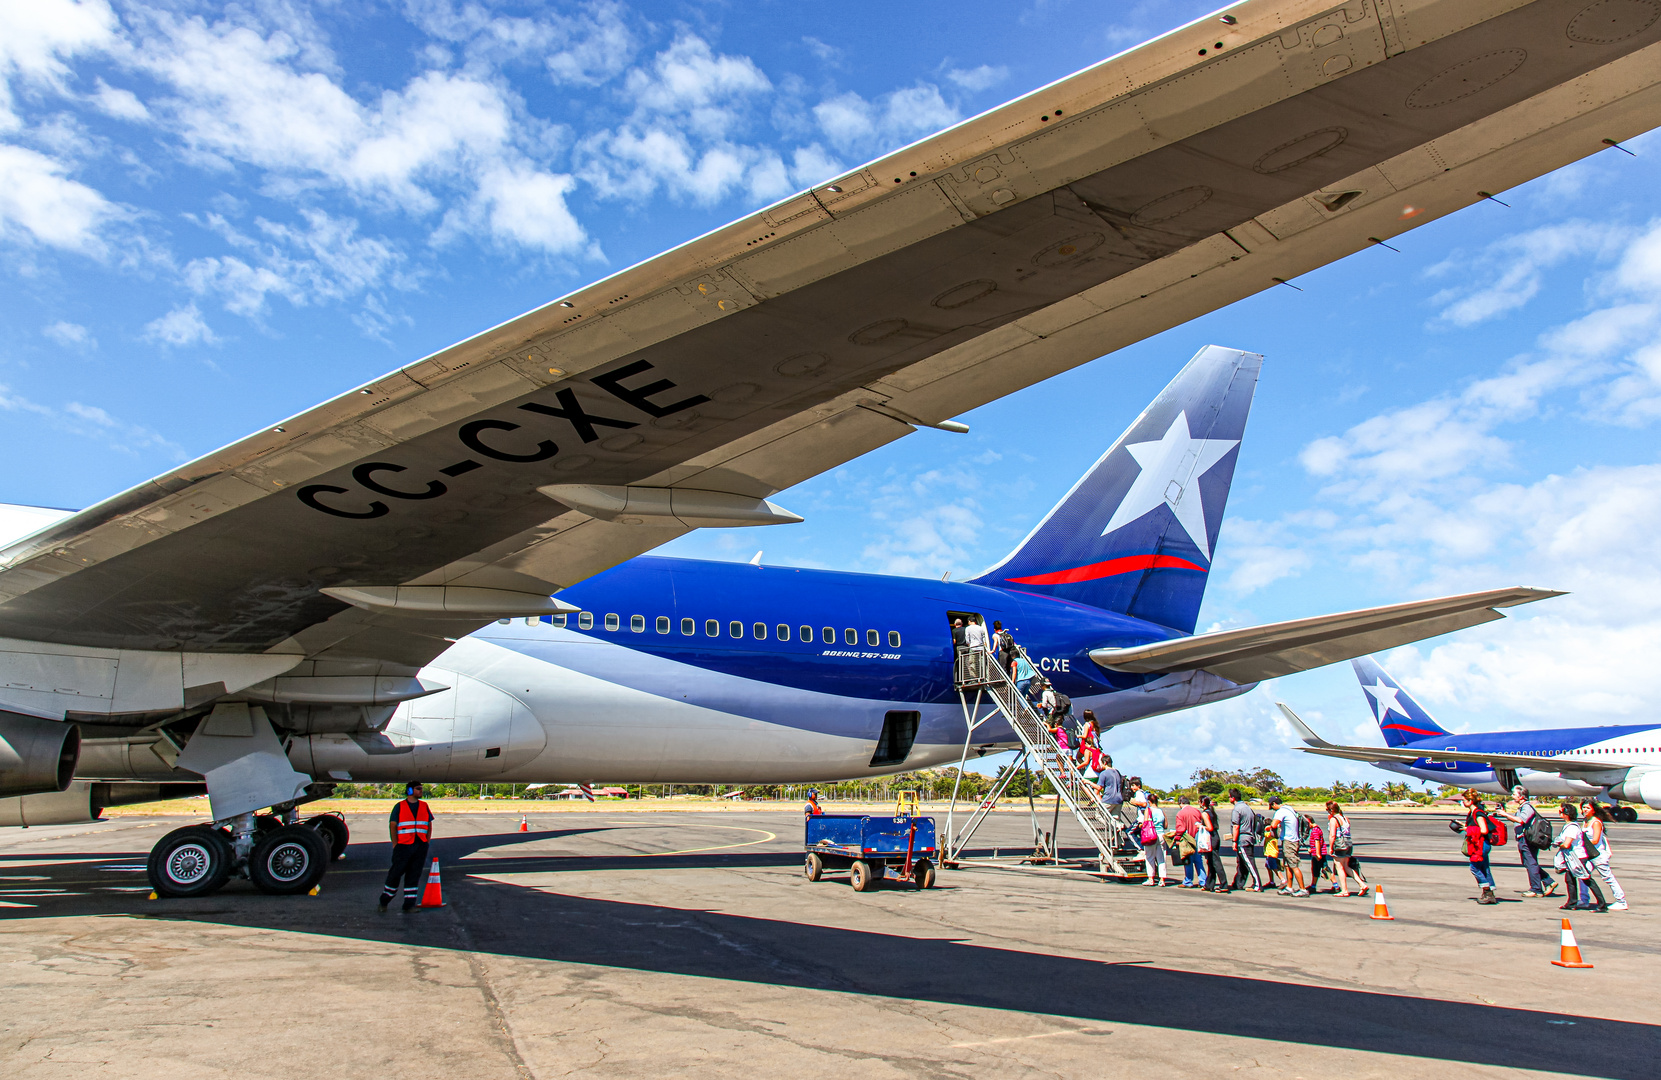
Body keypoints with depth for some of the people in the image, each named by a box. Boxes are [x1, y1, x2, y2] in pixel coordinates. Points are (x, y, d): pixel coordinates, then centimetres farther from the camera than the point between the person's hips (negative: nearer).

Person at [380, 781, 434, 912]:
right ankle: (384, 902, 19)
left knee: (414, 875, 4)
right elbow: (392, 826, -1)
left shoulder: (424, 806, 12)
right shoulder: (399, 806, 1)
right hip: (404, 846, -3)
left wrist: (427, 843, 6)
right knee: (396, 873, 1)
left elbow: (429, 826, 16)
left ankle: (409, 905, 8)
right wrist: (395, 845, -7)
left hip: (420, 847, 4)